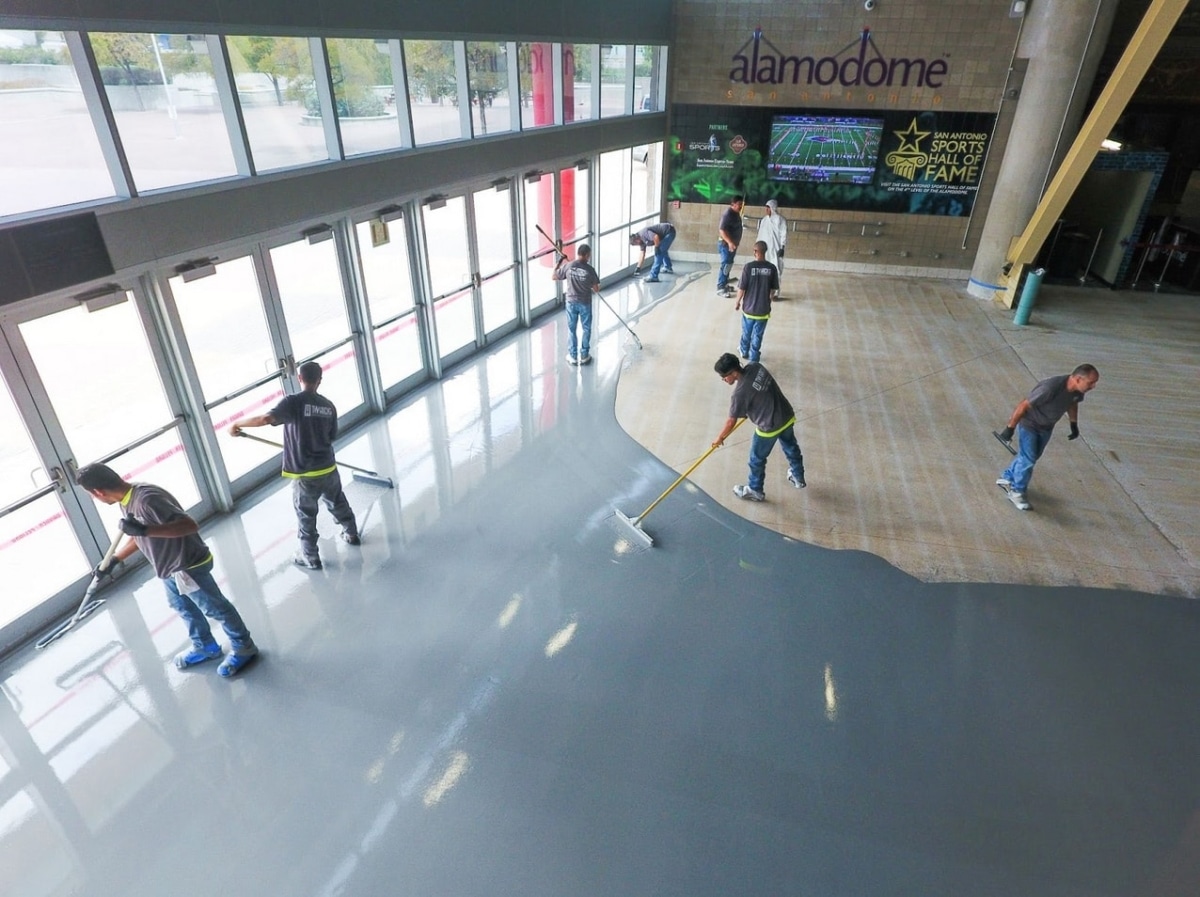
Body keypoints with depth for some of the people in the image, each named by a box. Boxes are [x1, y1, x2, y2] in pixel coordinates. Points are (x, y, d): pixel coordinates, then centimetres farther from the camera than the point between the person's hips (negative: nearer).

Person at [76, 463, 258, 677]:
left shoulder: (147, 499, -32)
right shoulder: (126, 501, 0)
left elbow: (190, 525, -38)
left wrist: (145, 530, -45)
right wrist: (113, 560, 21)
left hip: (189, 567, -10)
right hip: (168, 567, 10)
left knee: (215, 608, 7)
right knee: (182, 607, 26)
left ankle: (243, 648, 25)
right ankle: (206, 647, 46)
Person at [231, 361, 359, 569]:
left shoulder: (293, 402, -16)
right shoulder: (328, 406, 0)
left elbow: (266, 418, -31)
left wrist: (237, 424, -17)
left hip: (304, 474, -4)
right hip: (328, 468, 5)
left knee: (306, 517, 11)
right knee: (338, 503, 28)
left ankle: (310, 558, 24)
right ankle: (352, 534, 46)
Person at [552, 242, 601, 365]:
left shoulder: (567, 266, -11)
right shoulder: (590, 270, -15)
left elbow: (554, 277, 4)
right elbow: (596, 289, -7)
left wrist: (559, 262, 14)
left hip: (571, 302, 2)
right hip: (585, 303, -2)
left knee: (571, 329, 13)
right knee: (586, 329, 13)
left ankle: (573, 356, 18)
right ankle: (584, 356, 18)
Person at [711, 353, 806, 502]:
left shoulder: (740, 393, -27)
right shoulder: (755, 366, -8)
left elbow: (731, 421, -16)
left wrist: (720, 438, -1)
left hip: (769, 427, -8)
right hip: (787, 416, 8)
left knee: (757, 459, 17)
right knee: (791, 448, 31)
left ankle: (755, 491, 39)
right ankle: (798, 478, 55)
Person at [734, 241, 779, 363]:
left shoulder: (748, 267, -16)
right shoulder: (772, 268, -9)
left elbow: (741, 288, -12)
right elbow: (773, 289, 0)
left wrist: (738, 302, 4)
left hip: (749, 307, -1)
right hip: (763, 308, 1)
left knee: (746, 331, 22)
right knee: (758, 334, 13)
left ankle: (744, 351, 42)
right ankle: (753, 358, 22)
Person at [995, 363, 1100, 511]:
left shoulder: (1078, 389, -14)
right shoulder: (1051, 388, -38)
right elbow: (1023, 405, -30)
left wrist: (1074, 425, 16)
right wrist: (1010, 428, -25)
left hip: (1046, 427, 8)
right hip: (1029, 423, -8)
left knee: (1033, 456, 18)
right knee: (1028, 459, -4)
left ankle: (1007, 479, 36)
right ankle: (1017, 492, 14)